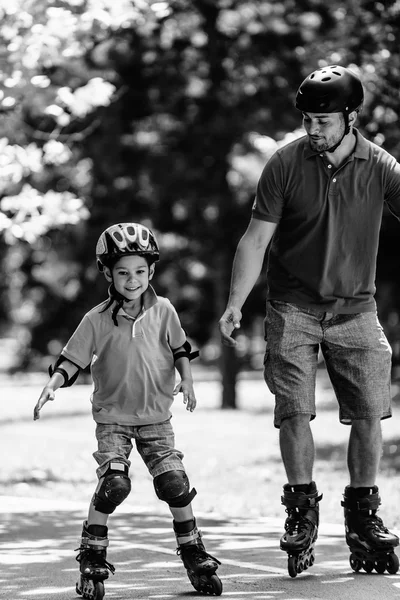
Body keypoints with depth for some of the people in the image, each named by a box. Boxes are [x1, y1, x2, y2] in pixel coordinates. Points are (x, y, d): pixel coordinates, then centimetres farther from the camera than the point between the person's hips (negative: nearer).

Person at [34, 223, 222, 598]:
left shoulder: (162, 311, -1)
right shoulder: (97, 320, -6)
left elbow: (179, 349, 11)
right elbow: (72, 360, -4)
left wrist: (186, 380, -3)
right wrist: (52, 385, -19)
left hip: (156, 416, 2)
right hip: (113, 417, -2)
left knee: (175, 483, -8)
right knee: (114, 483, -19)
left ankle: (194, 555, 12)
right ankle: (91, 559, -4)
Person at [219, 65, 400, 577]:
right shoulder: (285, 164, -8)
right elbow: (256, 237, -4)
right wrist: (235, 304, -9)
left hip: (355, 308, 1)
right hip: (293, 307, -1)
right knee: (295, 411, -6)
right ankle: (301, 511, 11)